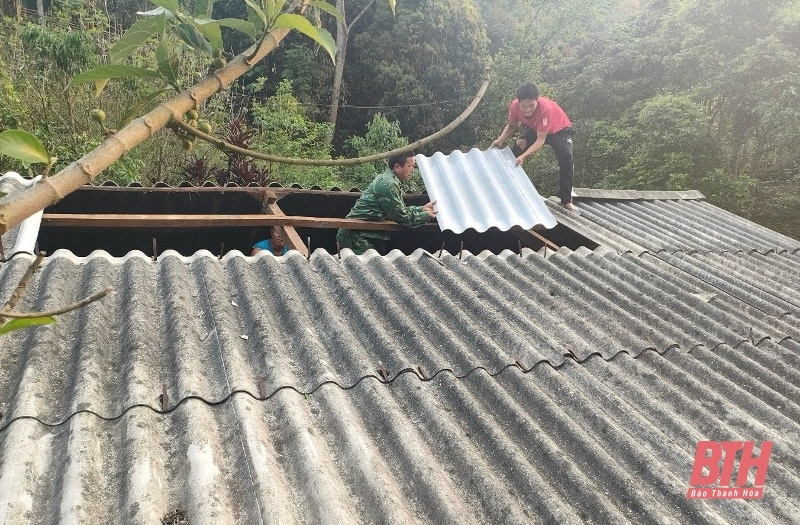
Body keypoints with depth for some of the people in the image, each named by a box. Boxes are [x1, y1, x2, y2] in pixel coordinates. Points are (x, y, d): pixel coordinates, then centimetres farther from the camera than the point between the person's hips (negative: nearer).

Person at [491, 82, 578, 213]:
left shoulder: (546, 109, -43)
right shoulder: (514, 106, -28)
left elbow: (540, 140, -41)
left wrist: (524, 156, -53)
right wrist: (501, 140, -23)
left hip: (559, 129, -4)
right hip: (534, 128, 5)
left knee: (566, 158, -25)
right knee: (516, 150, -16)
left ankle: (566, 201, -12)